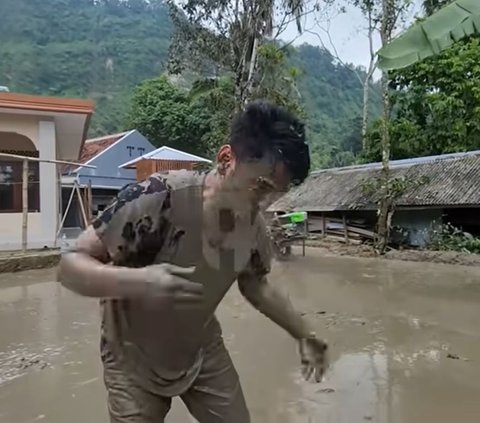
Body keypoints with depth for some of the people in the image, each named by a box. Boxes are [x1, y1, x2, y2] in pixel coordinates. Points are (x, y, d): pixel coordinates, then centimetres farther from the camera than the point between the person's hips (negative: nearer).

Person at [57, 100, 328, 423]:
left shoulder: (254, 226, -14)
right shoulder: (159, 198, -32)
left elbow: (256, 286, 6)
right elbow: (71, 266, -26)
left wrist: (304, 335, 2)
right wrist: (137, 281, -44)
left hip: (203, 352, 4)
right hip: (135, 359, -3)